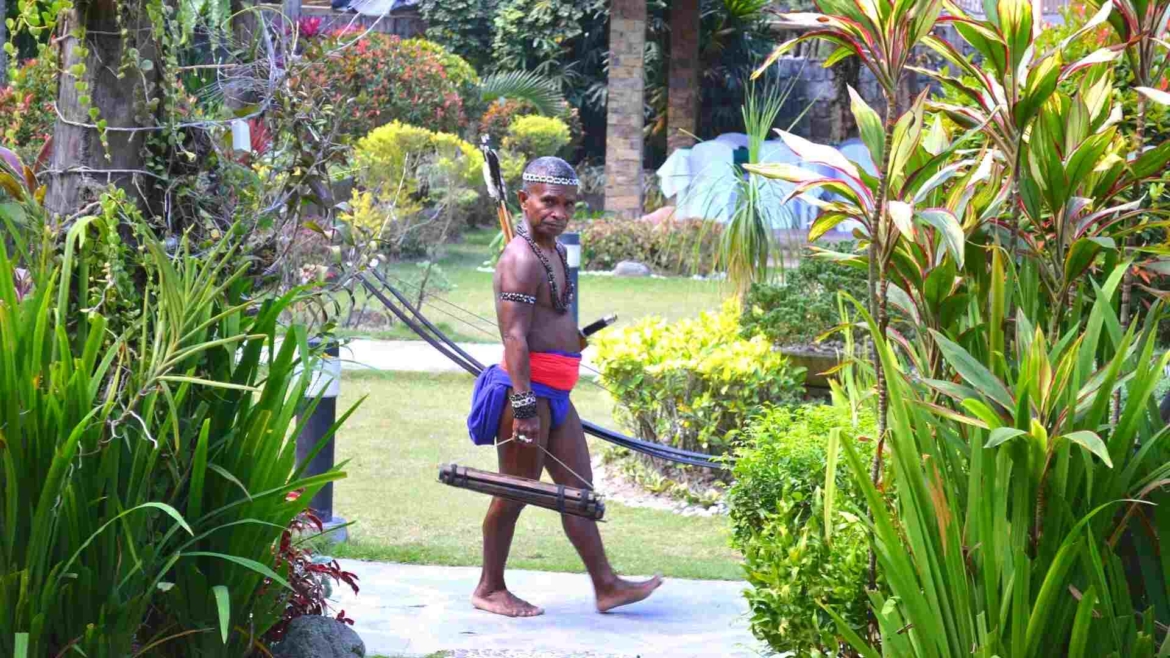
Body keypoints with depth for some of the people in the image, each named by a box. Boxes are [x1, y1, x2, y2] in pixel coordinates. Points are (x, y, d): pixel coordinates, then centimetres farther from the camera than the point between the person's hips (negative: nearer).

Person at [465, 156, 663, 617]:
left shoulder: (555, 252, 16)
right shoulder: (521, 258, -16)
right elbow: (514, 337, -24)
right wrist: (524, 405, -28)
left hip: (554, 395, 10)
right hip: (529, 389, -10)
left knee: (578, 489, 11)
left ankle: (605, 585, 15)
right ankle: (489, 589, 10)